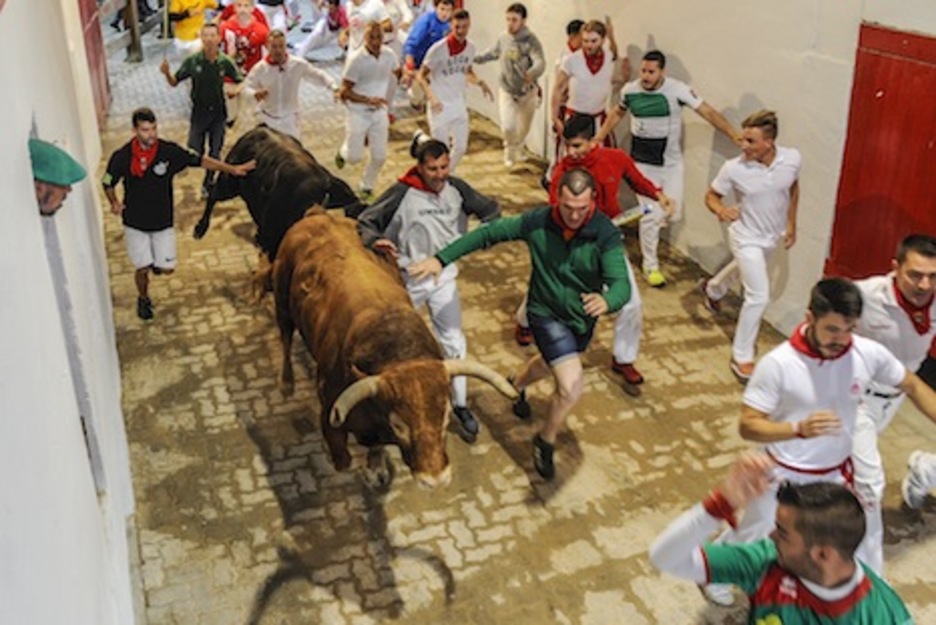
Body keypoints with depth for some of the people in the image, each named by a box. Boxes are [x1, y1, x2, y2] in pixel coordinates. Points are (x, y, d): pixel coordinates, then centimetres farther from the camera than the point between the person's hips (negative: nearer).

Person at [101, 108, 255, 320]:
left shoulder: (169, 151, -16)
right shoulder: (121, 157, -16)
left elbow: (199, 160, -9)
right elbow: (108, 183, 0)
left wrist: (232, 169, -12)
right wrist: (114, 203, -18)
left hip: (163, 221, 1)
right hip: (135, 223, -1)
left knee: (167, 268, 6)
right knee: (143, 269, 6)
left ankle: (156, 261, 44)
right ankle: (143, 299, 38)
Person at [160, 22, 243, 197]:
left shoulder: (226, 62, -11)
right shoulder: (192, 61, -12)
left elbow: (241, 82, 1)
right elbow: (174, 82, -3)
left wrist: (235, 91, -20)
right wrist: (167, 73, -23)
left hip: (218, 112, 1)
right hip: (199, 112, -1)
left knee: (215, 152, 10)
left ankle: (207, 184, 30)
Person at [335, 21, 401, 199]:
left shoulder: (389, 55, -5)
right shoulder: (356, 59, -20)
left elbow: (398, 73, 18)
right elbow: (345, 91, -18)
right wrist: (369, 100, -29)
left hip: (379, 112, 4)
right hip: (358, 112, -4)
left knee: (379, 156, 4)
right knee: (355, 156, -3)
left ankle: (367, 186, 30)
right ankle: (343, 151, 36)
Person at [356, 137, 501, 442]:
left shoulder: (456, 188, -9)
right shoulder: (402, 193, -20)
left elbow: (490, 208, 6)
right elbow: (365, 221, -13)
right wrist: (375, 241, -34)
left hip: (444, 276, 2)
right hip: (407, 279, -2)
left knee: (453, 341, 3)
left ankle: (460, 406, 17)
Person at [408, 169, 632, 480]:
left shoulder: (606, 234, -25)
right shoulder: (538, 222, -22)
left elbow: (621, 284, -33)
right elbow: (488, 233, -13)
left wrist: (606, 300, -58)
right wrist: (442, 258, -18)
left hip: (584, 319, 3)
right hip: (546, 314, -3)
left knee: (550, 364, 31)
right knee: (572, 384, -20)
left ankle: (516, 385, 67)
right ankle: (546, 442, 9)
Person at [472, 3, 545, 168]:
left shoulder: (531, 41, -23)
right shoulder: (503, 38, -8)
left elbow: (540, 63, -39)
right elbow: (494, 53, 15)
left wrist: (532, 74, -60)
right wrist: (475, 59, 12)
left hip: (527, 92, -1)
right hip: (507, 91, 2)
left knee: (524, 128, 18)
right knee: (508, 126, -13)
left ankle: (518, 149, 51)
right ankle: (509, 150, 20)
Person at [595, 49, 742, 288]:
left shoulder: (677, 89, -16)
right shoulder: (630, 90, -9)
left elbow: (707, 112, -17)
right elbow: (617, 113, 12)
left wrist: (735, 135, -27)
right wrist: (598, 139, 11)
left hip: (671, 162, 0)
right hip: (643, 163, 0)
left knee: (673, 214, 2)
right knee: (651, 215, -2)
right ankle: (650, 266, 15)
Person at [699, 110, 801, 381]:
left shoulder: (792, 159, -20)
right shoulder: (734, 168, -28)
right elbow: (711, 195, -13)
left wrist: (791, 223, 5)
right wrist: (721, 209, -36)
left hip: (773, 235, 5)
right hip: (747, 237, -5)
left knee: (745, 269, 32)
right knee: (759, 296, -11)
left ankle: (712, 289, 65)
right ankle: (741, 357, 5)